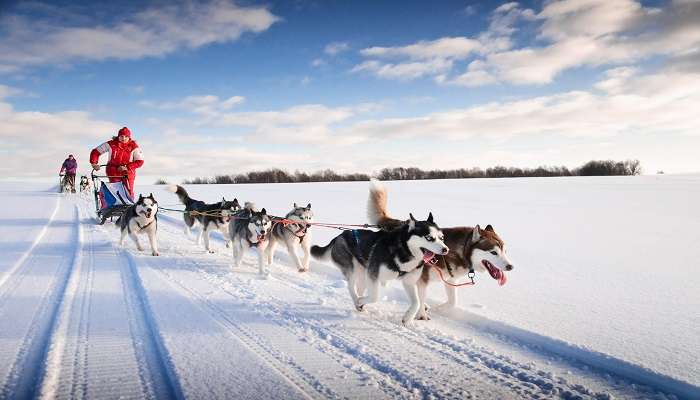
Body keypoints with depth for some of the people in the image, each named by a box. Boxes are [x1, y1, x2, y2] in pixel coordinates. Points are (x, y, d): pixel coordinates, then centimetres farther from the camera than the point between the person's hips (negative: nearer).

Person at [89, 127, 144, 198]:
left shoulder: (134, 146, -5)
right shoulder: (111, 144, -5)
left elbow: (140, 162, -7)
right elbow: (95, 152, 4)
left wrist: (127, 167, -18)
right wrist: (94, 163, -9)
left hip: (128, 172, 0)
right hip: (113, 172, 0)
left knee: (128, 192, -8)